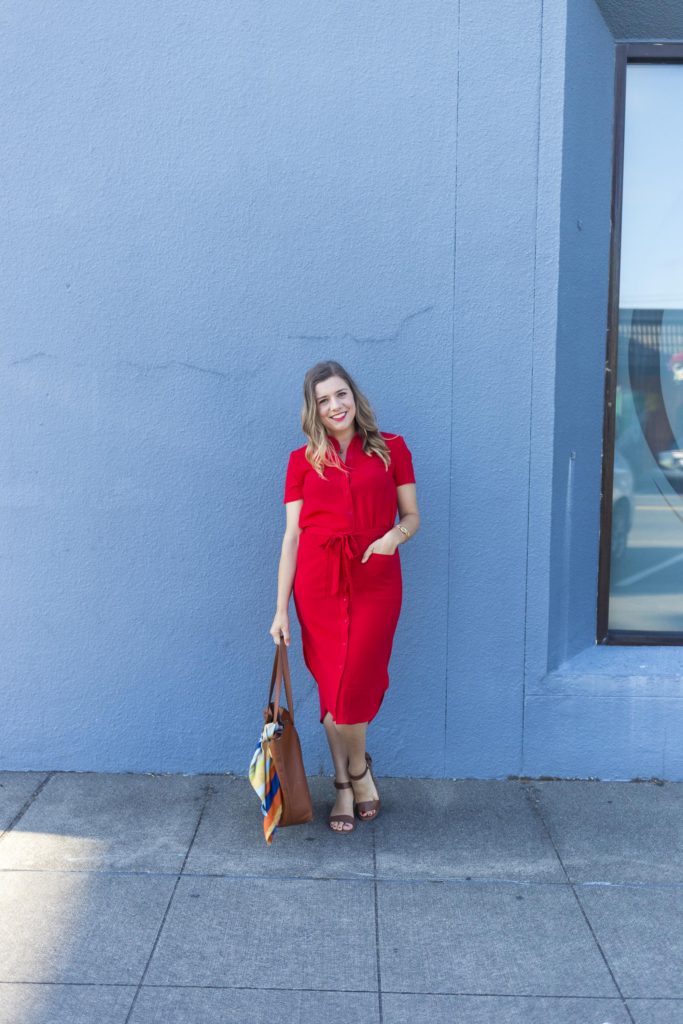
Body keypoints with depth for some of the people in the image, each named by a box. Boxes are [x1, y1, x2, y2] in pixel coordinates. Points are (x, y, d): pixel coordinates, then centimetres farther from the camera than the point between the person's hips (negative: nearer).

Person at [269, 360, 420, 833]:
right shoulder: (303, 460, 7)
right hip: (318, 581, 1)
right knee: (332, 686, 4)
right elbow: (292, 535, 4)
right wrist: (281, 608, 1)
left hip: (375, 581, -1)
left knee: (353, 686, -6)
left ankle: (353, 770, 24)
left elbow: (412, 515, 10)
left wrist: (395, 534, -14)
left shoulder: (391, 449, 5)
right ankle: (351, 779, 24)